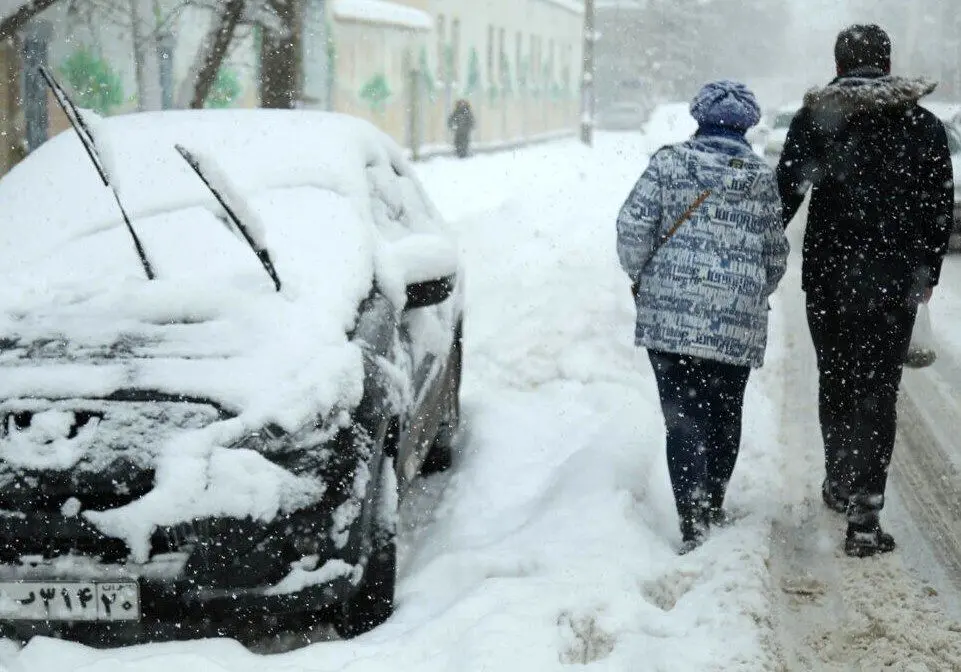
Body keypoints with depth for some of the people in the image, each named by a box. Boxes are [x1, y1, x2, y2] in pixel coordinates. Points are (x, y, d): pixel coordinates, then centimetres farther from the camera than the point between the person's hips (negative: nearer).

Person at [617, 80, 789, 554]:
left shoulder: (669, 163, 0)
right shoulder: (762, 177, 6)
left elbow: (633, 225, -7)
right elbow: (775, 255, 10)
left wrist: (639, 275, 11)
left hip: (671, 311, -2)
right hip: (738, 320, 2)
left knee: (684, 414, -1)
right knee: (724, 413, 17)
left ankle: (693, 520, -12)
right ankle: (714, 506, 31)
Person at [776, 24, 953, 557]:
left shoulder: (814, 119, -1)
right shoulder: (923, 125, 2)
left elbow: (785, 194, -5)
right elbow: (940, 208, 7)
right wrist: (927, 271, 18)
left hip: (829, 274, 1)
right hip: (895, 278, -1)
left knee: (835, 379, 18)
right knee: (878, 388, 0)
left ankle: (840, 483, 34)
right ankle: (863, 512, -8)